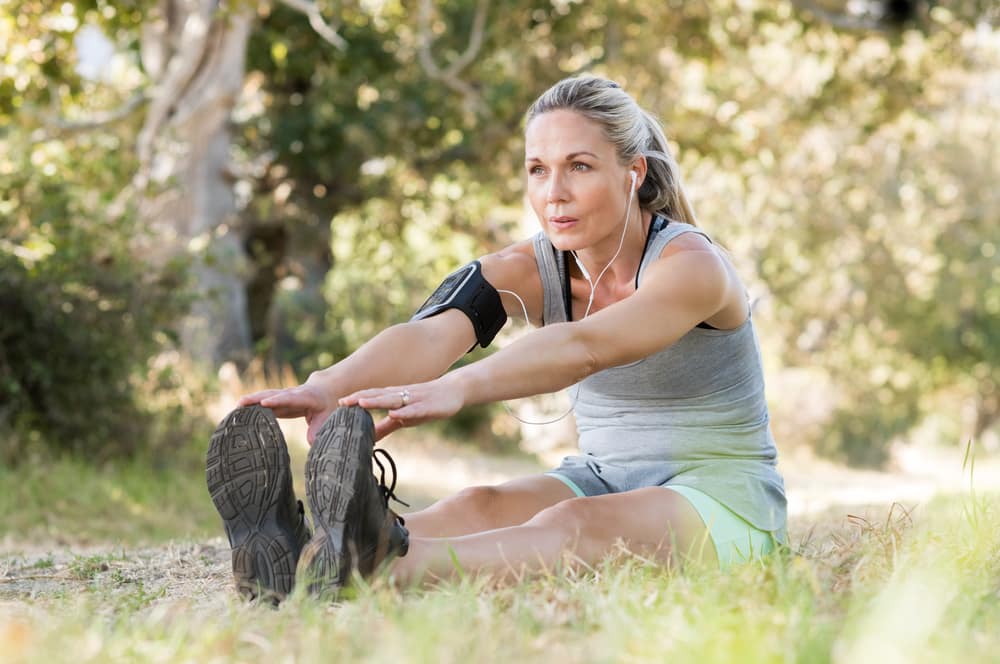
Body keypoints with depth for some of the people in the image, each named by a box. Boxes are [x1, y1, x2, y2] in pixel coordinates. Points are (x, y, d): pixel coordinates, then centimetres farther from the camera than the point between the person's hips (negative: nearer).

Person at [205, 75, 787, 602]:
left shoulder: (693, 264, -19)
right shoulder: (528, 271, -4)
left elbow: (584, 347, -40)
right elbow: (429, 334, -25)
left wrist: (456, 390, -57)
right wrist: (328, 387, -47)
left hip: (728, 498, -5)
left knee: (575, 524, -37)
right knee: (478, 508, -27)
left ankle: (388, 567, -67)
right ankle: (296, 559, -56)